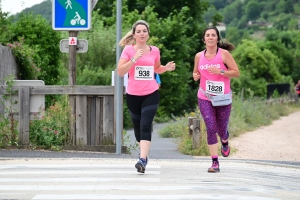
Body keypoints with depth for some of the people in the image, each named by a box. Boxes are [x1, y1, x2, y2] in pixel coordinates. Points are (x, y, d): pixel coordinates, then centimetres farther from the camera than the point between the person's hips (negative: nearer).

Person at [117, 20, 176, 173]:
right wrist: (134, 59, -21)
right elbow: (120, 71, -11)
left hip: (151, 94, 0)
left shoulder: (154, 51, 5)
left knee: (145, 126, -15)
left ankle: (142, 160, -24)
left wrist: (166, 68, 3)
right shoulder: (128, 50, -2)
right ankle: (144, 152, 37)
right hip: (133, 95, 0)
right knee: (138, 127, 11)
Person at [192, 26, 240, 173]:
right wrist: (195, 76, -3)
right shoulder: (199, 56, 5)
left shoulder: (224, 54, -6)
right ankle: (215, 163, -8)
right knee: (210, 128, -11)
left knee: (221, 129, 8)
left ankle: (225, 143, 47)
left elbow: (236, 73, -6)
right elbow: (195, 72, 21)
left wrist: (220, 71, -20)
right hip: (204, 98, 2)